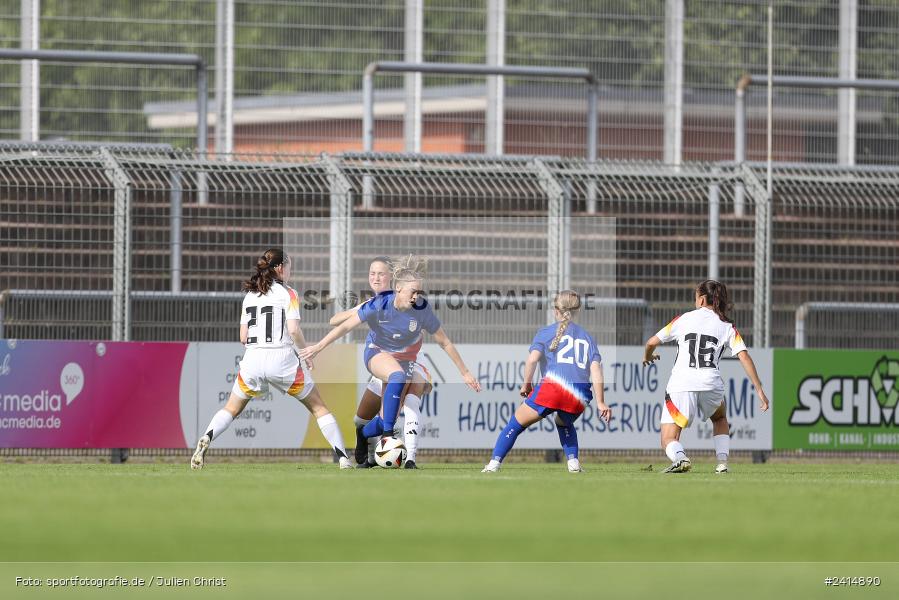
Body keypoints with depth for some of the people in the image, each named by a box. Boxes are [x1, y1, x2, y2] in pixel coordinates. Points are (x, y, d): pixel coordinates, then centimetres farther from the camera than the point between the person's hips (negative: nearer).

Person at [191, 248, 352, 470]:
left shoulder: (250, 295, 12)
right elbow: (294, 330, -12)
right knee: (319, 407, 10)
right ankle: (342, 457, 2)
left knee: (232, 409, 18)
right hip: (283, 358, -3)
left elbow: (243, 337, 10)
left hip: (252, 360, 3)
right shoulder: (287, 293, -2)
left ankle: (205, 439, -9)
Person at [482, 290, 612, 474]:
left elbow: (532, 359, -3)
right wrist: (600, 403, 10)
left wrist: (526, 384, 10)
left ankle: (494, 464, 5)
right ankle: (573, 462, 19)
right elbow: (596, 369, 12)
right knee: (564, 423, 36)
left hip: (553, 387, -4)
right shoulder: (587, 336, 23)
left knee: (516, 424, 12)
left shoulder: (546, 332, 13)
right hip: (580, 397, 4)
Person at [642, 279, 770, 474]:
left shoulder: (684, 319, 11)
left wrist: (647, 356, 38)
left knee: (668, 440, 4)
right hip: (711, 385, 2)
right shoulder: (727, 327, 11)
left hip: (681, 385, -2)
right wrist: (759, 390, 1)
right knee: (720, 419, 36)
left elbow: (652, 342, 15)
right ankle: (722, 462, 19)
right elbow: (744, 357, 0)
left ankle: (680, 458, -30)